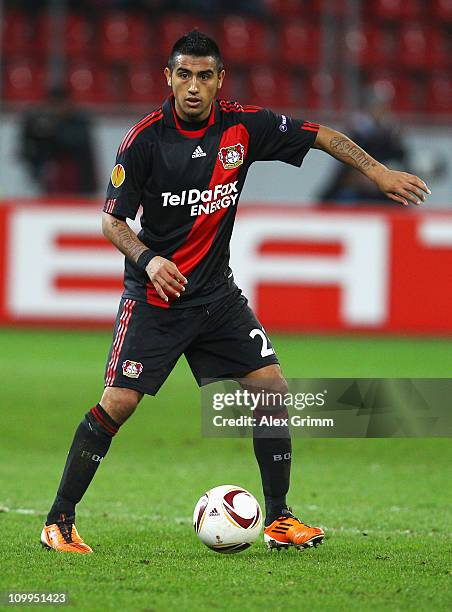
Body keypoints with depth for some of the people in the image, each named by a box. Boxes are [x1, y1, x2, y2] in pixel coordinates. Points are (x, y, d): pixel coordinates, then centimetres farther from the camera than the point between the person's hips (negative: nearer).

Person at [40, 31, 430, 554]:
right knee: (117, 402, -14)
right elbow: (112, 220, -8)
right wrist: (147, 258, -25)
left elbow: (320, 136, 8)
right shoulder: (145, 138, -13)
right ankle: (59, 521, -3)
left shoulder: (244, 126, -4)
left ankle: (279, 519, 7)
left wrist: (379, 172, 2)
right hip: (154, 294, -4)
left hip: (217, 292, 4)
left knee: (272, 388, -5)